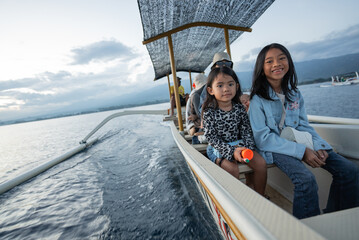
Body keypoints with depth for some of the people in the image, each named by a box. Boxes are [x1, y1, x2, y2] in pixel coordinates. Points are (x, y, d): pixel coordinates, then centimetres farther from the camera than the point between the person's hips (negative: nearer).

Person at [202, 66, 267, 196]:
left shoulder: (239, 108, 0)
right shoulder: (209, 112, -13)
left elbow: (247, 131, 2)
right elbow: (211, 137, -15)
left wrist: (245, 147, -16)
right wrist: (231, 150, -24)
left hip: (239, 145, 5)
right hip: (219, 148, -4)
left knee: (261, 163, -11)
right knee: (232, 168, -28)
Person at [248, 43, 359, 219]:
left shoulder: (295, 95, 9)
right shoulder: (258, 100, -12)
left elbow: (304, 126, 12)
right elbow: (262, 138, -15)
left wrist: (319, 147, -7)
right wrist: (302, 151, -19)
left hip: (299, 143, 7)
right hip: (274, 148, -6)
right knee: (306, 179, -29)